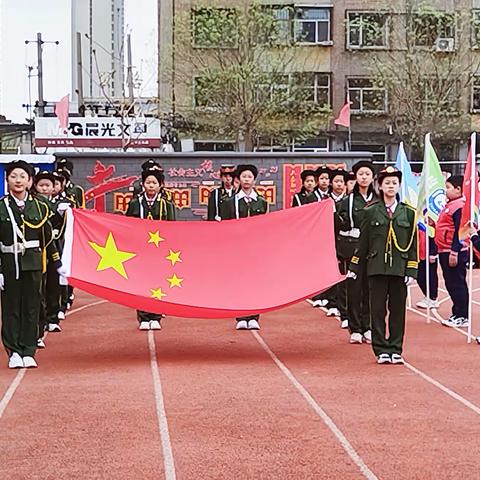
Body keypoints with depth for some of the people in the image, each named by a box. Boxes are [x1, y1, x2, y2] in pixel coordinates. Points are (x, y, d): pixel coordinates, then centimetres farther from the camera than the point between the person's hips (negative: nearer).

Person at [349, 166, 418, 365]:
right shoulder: (371, 211, 3)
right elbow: (363, 242, 7)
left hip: (399, 268, 1)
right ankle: (381, 350, 10)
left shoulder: (408, 212, 6)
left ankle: (395, 350, 14)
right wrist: (355, 268, 5)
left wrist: (411, 270, -1)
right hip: (377, 268, -1)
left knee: (398, 309, 5)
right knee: (378, 309, 2)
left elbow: (412, 243, 6)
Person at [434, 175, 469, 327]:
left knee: (457, 284, -5)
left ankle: (462, 317, 1)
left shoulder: (459, 206, -16)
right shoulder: (450, 205, 15)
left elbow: (459, 231, -21)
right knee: (451, 284, 14)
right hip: (445, 252, 10)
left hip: (454, 253, -10)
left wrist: (454, 252, -23)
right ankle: (457, 314, 21)